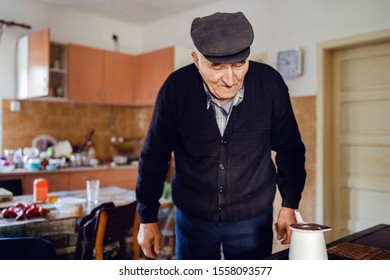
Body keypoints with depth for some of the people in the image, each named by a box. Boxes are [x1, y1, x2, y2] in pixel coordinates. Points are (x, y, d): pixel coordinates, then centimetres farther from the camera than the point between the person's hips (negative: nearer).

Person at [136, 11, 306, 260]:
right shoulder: (176, 87, -16)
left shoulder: (270, 83, -16)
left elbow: (289, 149, -1)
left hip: (253, 218, 1)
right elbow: (154, 155, -7)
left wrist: (289, 205, 1)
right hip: (193, 217, 0)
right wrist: (148, 219, -2)